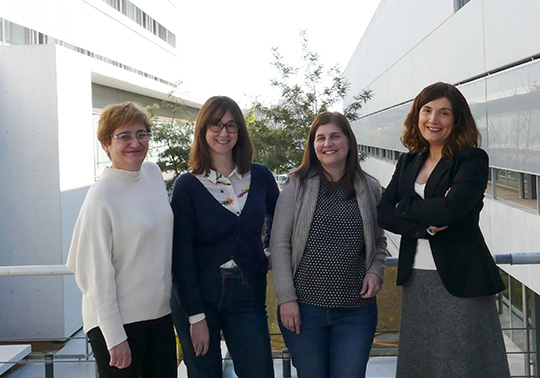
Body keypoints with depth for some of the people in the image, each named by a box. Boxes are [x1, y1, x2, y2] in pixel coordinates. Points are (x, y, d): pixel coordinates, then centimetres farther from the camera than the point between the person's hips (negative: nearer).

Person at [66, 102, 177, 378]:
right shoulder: (102, 196, -16)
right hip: (119, 321, -6)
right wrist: (114, 337, -15)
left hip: (161, 313, 6)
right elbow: (96, 273, -15)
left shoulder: (153, 172, 3)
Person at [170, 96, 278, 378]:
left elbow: (277, 222, 23)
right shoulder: (188, 185, -5)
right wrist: (196, 317, -10)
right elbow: (181, 256, -7)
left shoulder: (260, 177, 3)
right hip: (197, 294, -2)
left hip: (247, 294, 2)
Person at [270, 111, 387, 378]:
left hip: (356, 310, 2)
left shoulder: (370, 189, 7)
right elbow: (279, 243, -3)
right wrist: (286, 297, -8)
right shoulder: (297, 186, -1)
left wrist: (375, 272, -2)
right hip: (303, 308, -1)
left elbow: (379, 242, 17)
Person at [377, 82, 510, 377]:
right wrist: (426, 225, -16)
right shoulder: (409, 162, 11)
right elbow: (384, 213, -1)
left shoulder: (473, 159, -6)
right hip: (415, 280, 6)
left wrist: (406, 206, -7)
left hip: (461, 281, -5)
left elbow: (450, 208, -23)